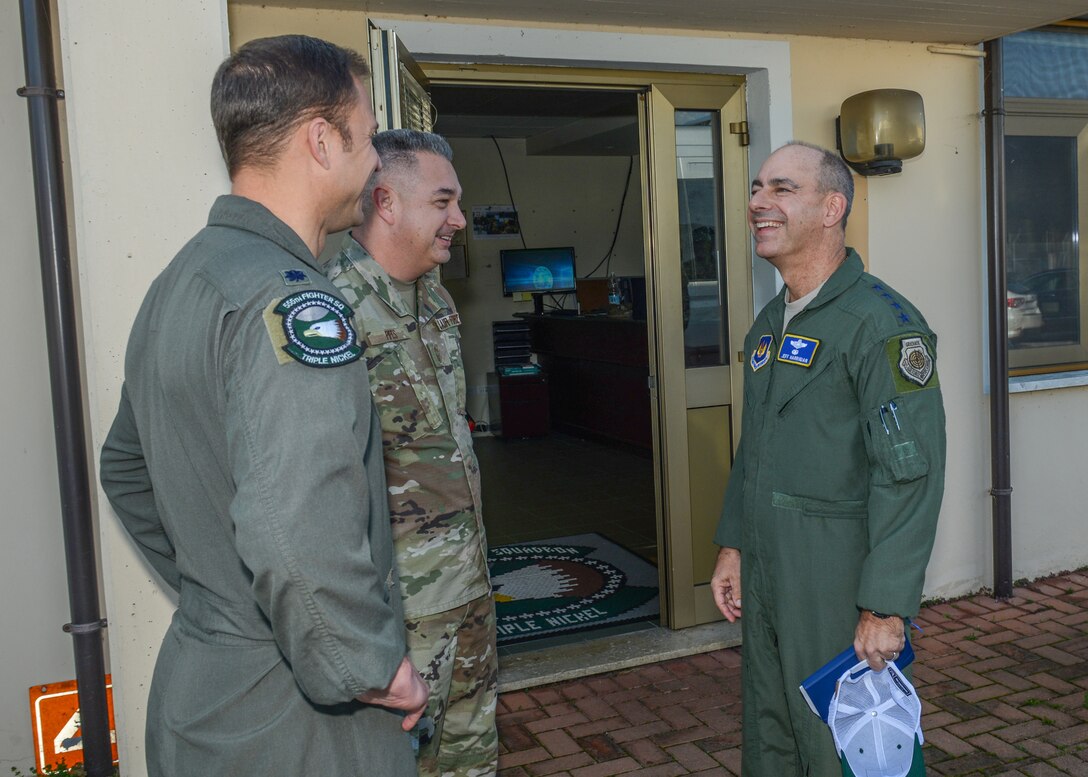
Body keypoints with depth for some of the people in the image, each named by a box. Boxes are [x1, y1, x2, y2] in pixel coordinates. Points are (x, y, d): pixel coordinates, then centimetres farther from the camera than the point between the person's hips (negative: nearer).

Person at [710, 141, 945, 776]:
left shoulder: (883, 323, -16)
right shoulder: (769, 324, 11)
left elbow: (911, 473, -21)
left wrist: (887, 608, -22)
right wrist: (733, 544, 14)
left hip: (838, 589, -8)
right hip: (765, 580, 8)